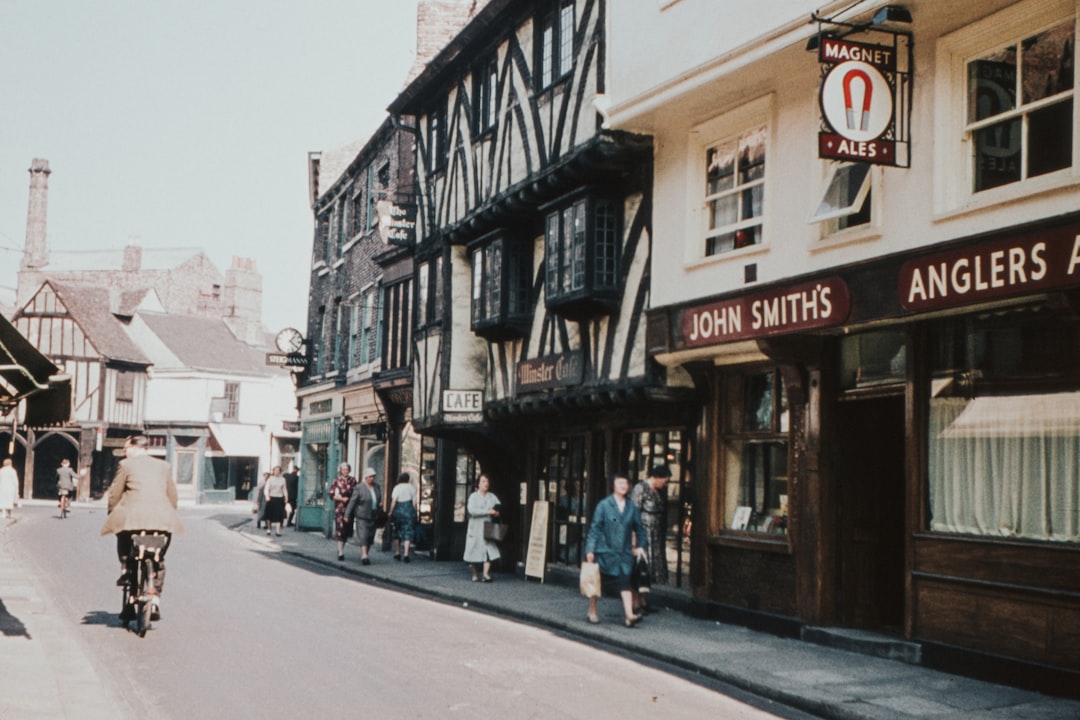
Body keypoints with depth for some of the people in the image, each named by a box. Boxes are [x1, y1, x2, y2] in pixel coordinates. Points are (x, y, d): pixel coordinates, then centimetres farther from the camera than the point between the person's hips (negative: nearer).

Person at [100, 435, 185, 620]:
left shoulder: (126, 465, 6)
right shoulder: (164, 466, 17)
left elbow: (114, 494, 7)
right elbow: (172, 496, 18)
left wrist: (113, 514, 20)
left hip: (133, 516, -3)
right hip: (163, 518, 3)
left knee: (123, 541, 29)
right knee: (158, 560, 14)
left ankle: (126, 570, 9)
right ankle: (155, 601, 5)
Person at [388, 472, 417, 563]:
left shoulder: (397, 487, -2)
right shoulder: (412, 488, 3)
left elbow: (394, 501, -9)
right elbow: (414, 502, 2)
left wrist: (391, 512, -2)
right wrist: (414, 512, 11)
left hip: (398, 511, 0)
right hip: (409, 511, 0)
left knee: (397, 531, 14)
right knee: (408, 532, 0)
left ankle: (397, 553, 19)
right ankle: (406, 553, -12)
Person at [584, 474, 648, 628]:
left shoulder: (632, 507, 5)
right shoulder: (604, 505, -5)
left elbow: (639, 528, 17)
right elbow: (595, 528, -4)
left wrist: (641, 545, 10)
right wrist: (590, 549, -9)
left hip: (624, 552, 2)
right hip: (605, 550, -2)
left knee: (625, 583, -9)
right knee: (595, 582, 8)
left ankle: (629, 615, -15)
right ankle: (592, 612, 24)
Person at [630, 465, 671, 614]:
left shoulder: (657, 491, 14)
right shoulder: (640, 489, -13)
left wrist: (662, 540, 19)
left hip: (654, 537, 9)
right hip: (641, 535, -9)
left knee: (647, 568, 10)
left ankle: (643, 602, 17)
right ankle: (635, 604, -1)